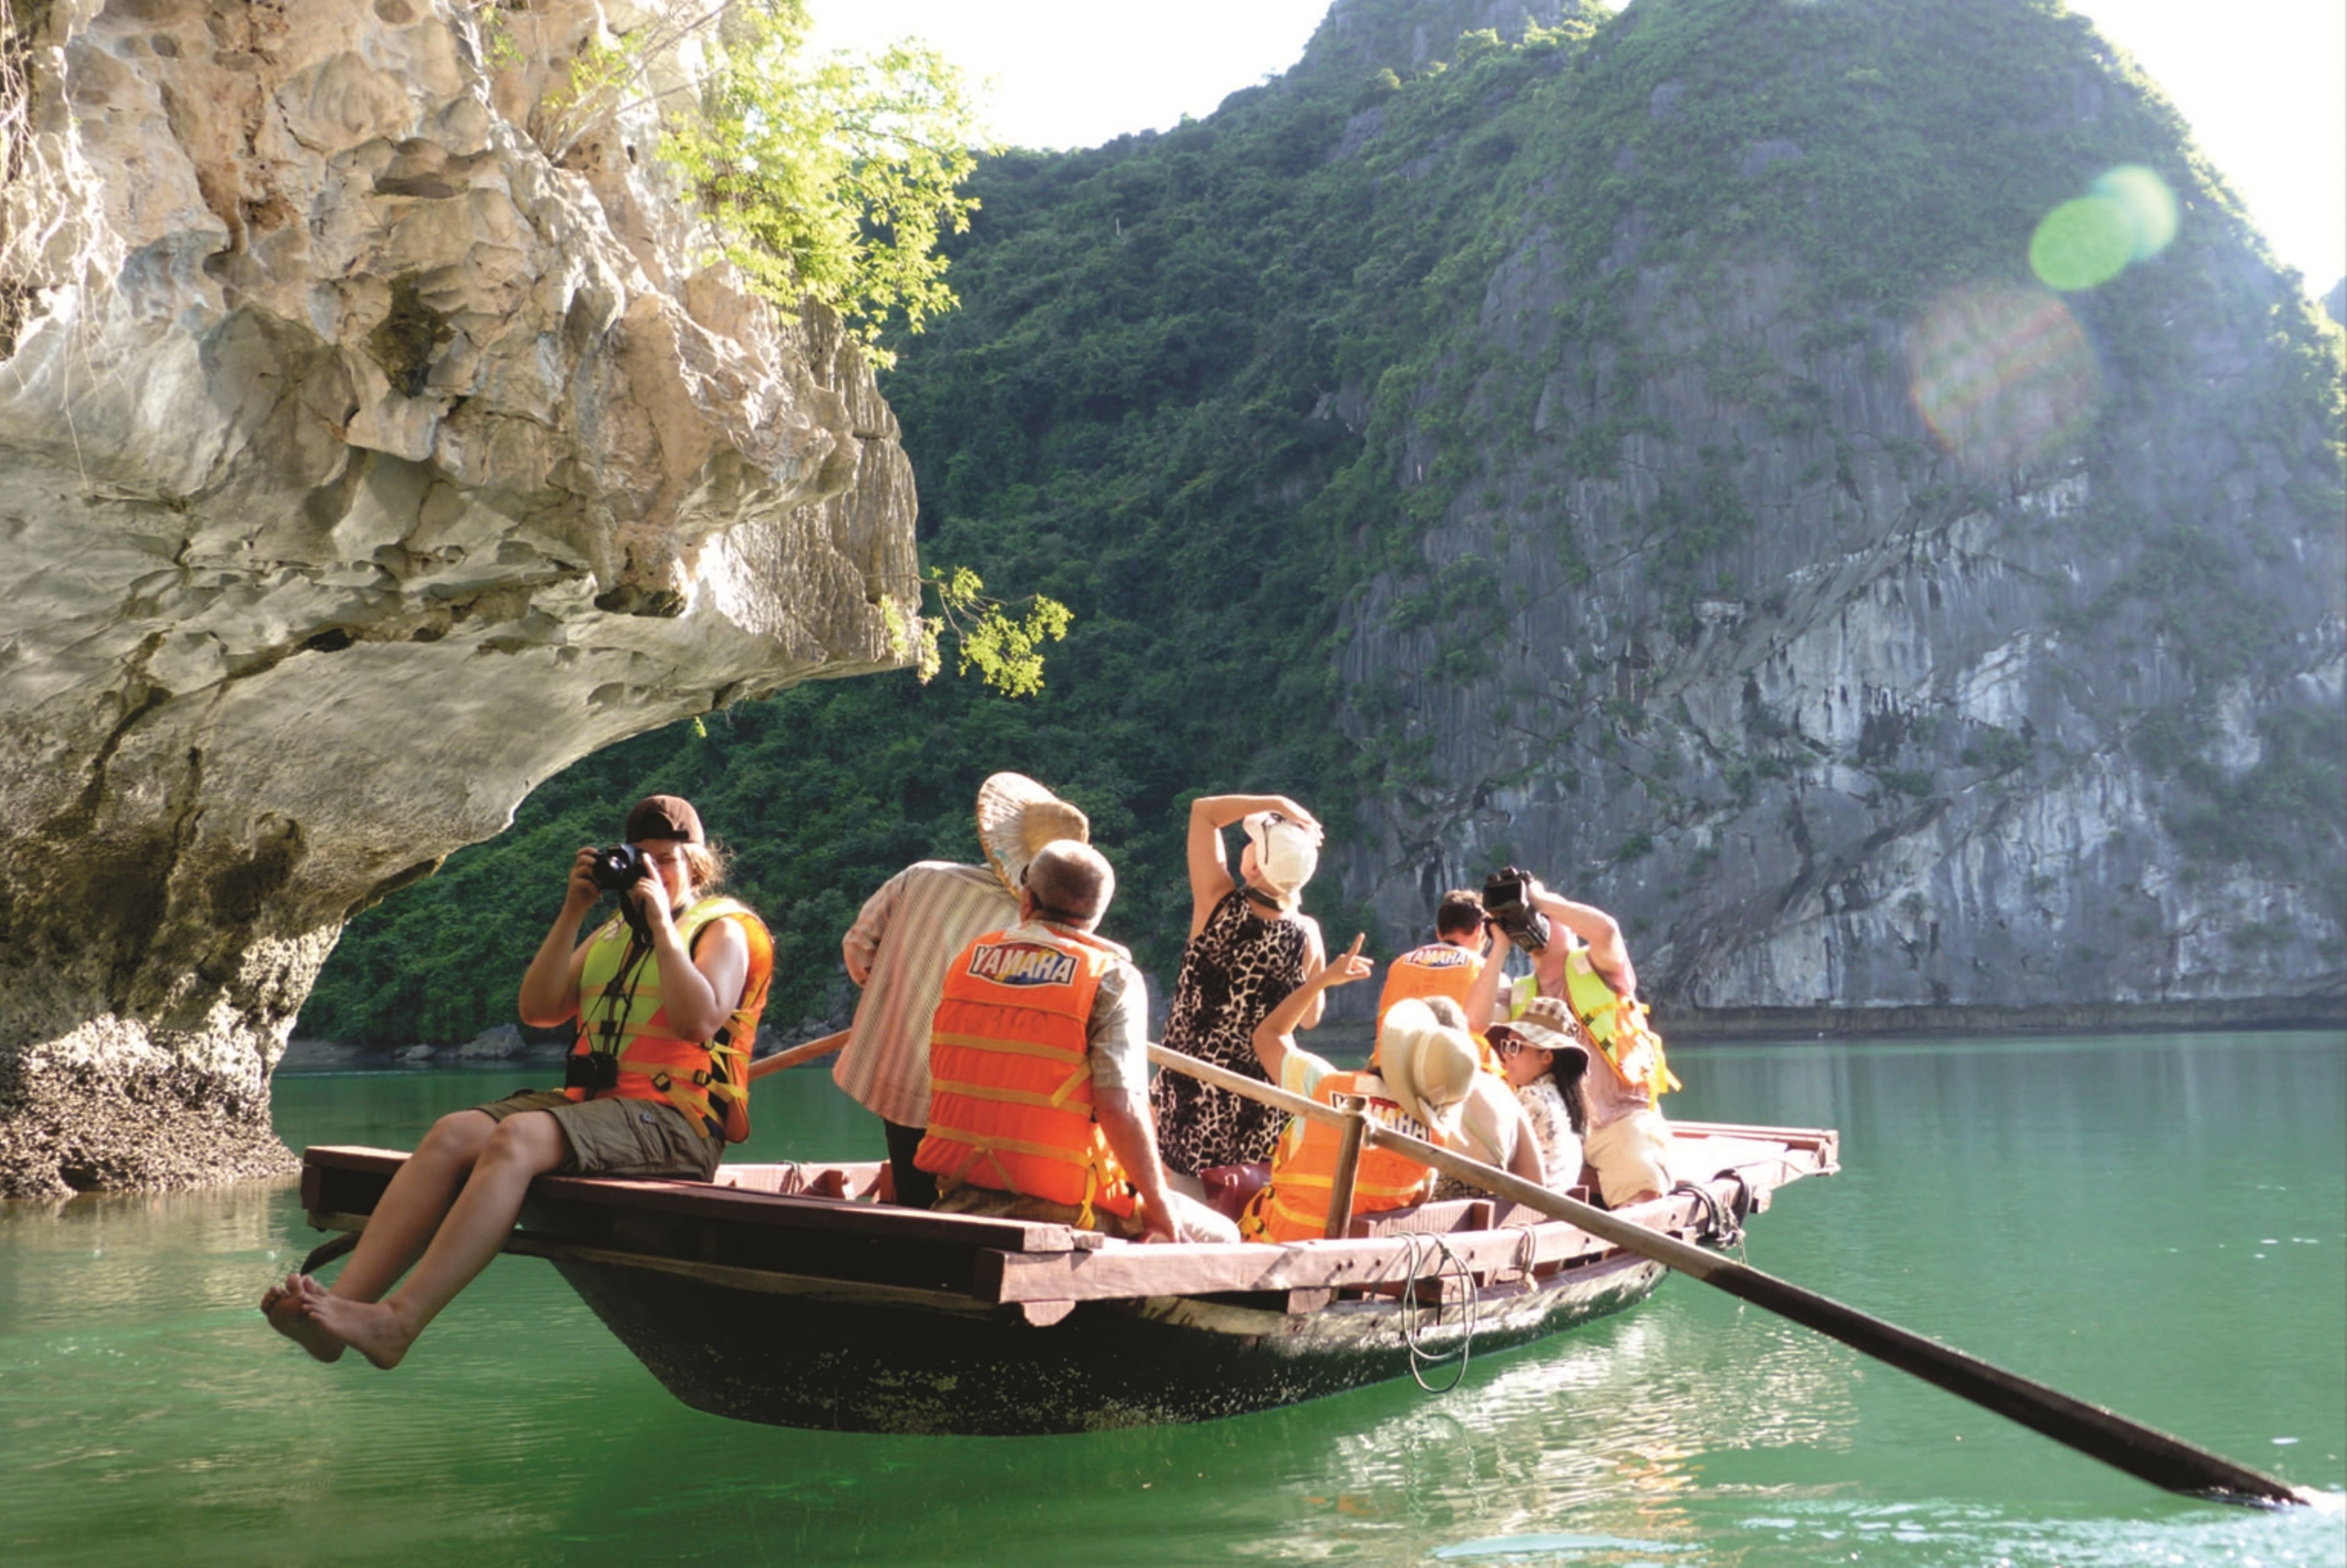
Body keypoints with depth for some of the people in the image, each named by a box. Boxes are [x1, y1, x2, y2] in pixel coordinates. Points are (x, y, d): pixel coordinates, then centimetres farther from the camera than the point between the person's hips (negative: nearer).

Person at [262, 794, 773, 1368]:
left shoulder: (726, 928, 5)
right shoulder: (613, 932, 26)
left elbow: (700, 1021, -15)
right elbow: (537, 1010, 12)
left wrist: (661, 922, -9)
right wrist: (572, 913, 7)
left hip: (675, 1121, -7)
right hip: (590, 1103, 7)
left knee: (516, 1137, -33)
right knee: (453, 1134, -20)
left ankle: (399, 1322, -44)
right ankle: (343, 1300, -35)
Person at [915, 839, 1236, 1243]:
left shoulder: (968, 959, 8)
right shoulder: (1113, 979, -8)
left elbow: (939, 1082, 13)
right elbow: (1119, 1106, -16)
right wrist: (1158, 1205, -6)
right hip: (1060, 1207, -6)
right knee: (1220, 1237, 12)